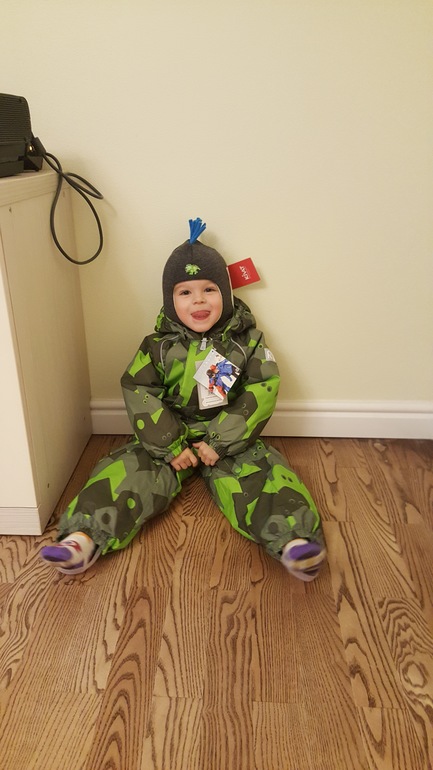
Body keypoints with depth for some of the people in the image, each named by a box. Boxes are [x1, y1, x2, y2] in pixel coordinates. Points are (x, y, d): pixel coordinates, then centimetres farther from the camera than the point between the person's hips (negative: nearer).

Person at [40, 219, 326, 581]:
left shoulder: (246, 340, -3)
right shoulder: (159, 346, -1)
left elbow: (262, 391, -10)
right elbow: (139, 394, -6)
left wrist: (220, 442, -17)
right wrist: (170, 446, -15)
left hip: (230, 440, -1)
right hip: (169, 440, 1)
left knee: (261, 472, -25)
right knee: (129, 470, -17)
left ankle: (293, 542, -35)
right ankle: (85, 538, -23)